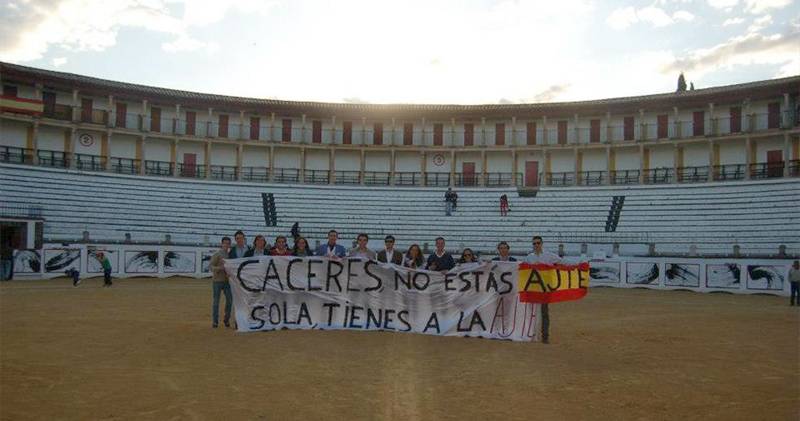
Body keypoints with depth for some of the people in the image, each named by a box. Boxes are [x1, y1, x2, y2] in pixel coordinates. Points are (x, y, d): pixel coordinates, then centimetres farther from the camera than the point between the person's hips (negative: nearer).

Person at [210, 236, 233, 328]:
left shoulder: (231, 254, 8)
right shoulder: (217, 254, -6)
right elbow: (210, 265, -9)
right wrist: (219, 268, -25)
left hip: (227, 280, 4)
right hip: (217, 280, -4)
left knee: (230, 300, 0)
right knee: (216, 301, 2)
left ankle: (227, 319, 14)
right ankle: (215, 321, 9)